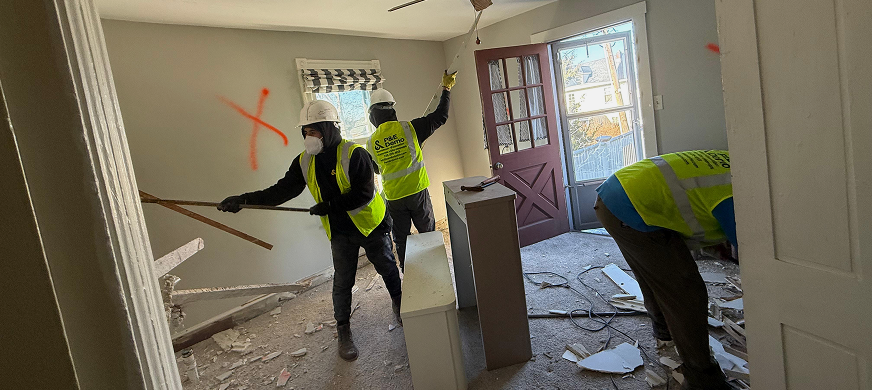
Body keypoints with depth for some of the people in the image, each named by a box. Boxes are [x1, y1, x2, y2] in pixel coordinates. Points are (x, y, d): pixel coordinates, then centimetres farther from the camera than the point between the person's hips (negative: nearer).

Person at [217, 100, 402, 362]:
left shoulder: (354, 154, -21)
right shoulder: (304, 162, -3)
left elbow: (364, 194, -25)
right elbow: (283, 190, -5)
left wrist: (329, 205, -26)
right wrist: (244, 200, -15)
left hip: (370, 225, -3)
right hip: (340, 234, 4)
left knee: (387, 269, 14)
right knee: (342, 282, 8)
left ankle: (399, 305, 40)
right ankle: (343, 330, 25)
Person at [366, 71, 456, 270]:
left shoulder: (371, 143, -3)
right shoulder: (408, 128, -10)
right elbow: (440, 116, -4)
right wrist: (446, 88, 6)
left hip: (394, 198, 1)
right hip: (418, 192, -1)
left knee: (401, 238, 14)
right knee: (428, 233, 15)